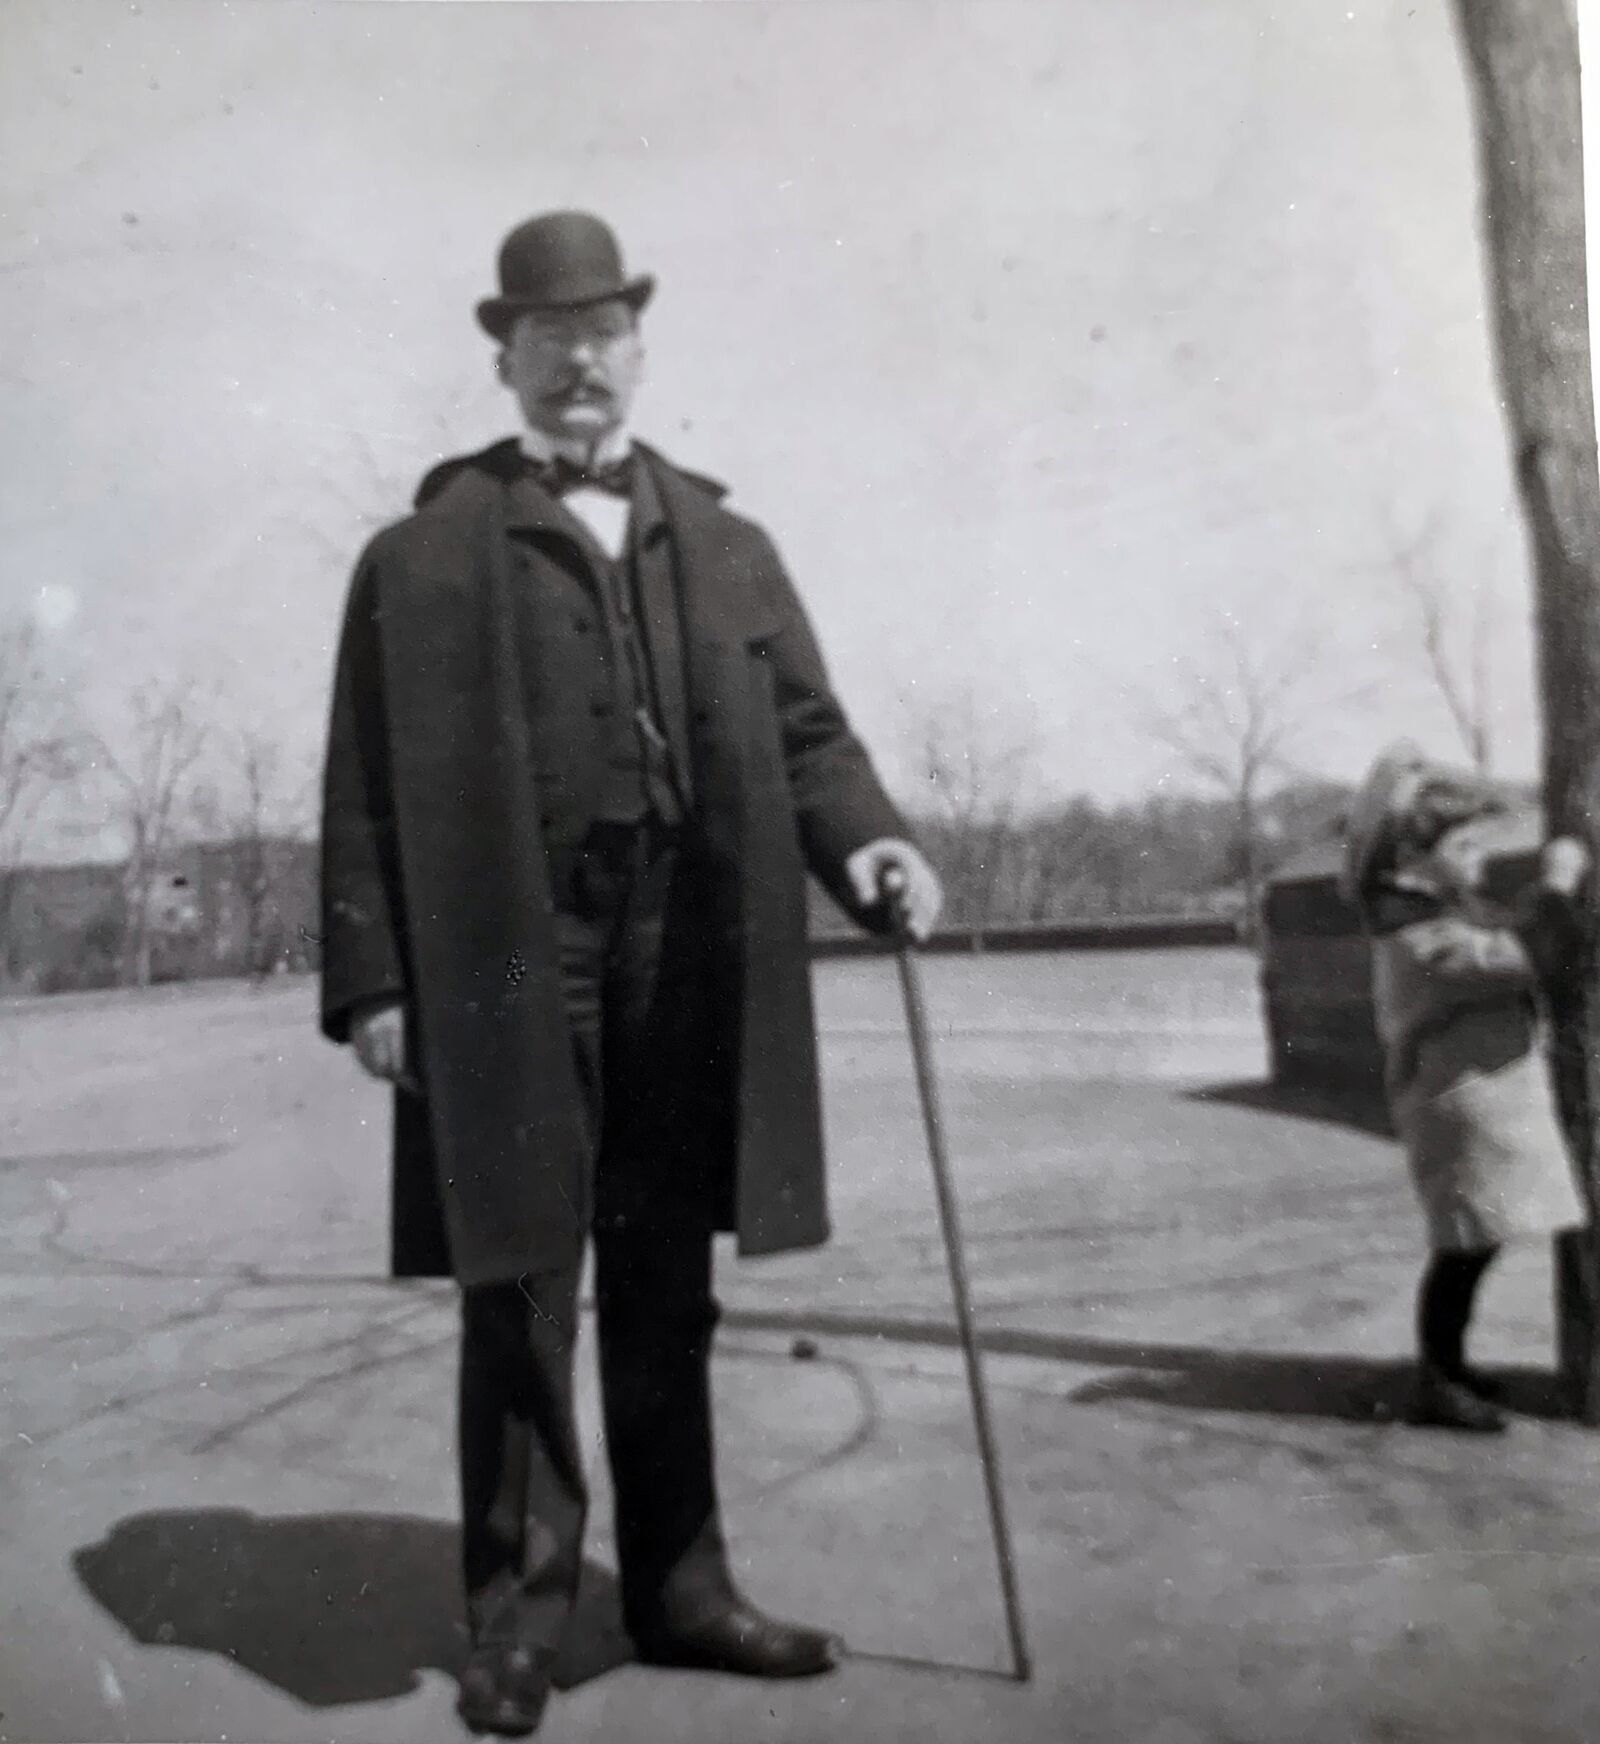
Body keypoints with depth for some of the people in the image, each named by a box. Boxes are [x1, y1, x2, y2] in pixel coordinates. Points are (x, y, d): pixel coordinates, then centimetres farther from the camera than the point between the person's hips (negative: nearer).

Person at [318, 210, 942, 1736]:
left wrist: (862, 838, -10)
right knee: (520, 1290, 4)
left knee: (665, 1294, 12)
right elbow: (369, 787, 1)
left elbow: (800, 726, 10)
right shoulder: (425, 553, 7)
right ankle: (517, 1608, 20)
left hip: (686, 957, 3)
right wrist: (372, 978, -6)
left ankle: (678, 1584, 26)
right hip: (507, 959, -3)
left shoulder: (725, 547, 16)